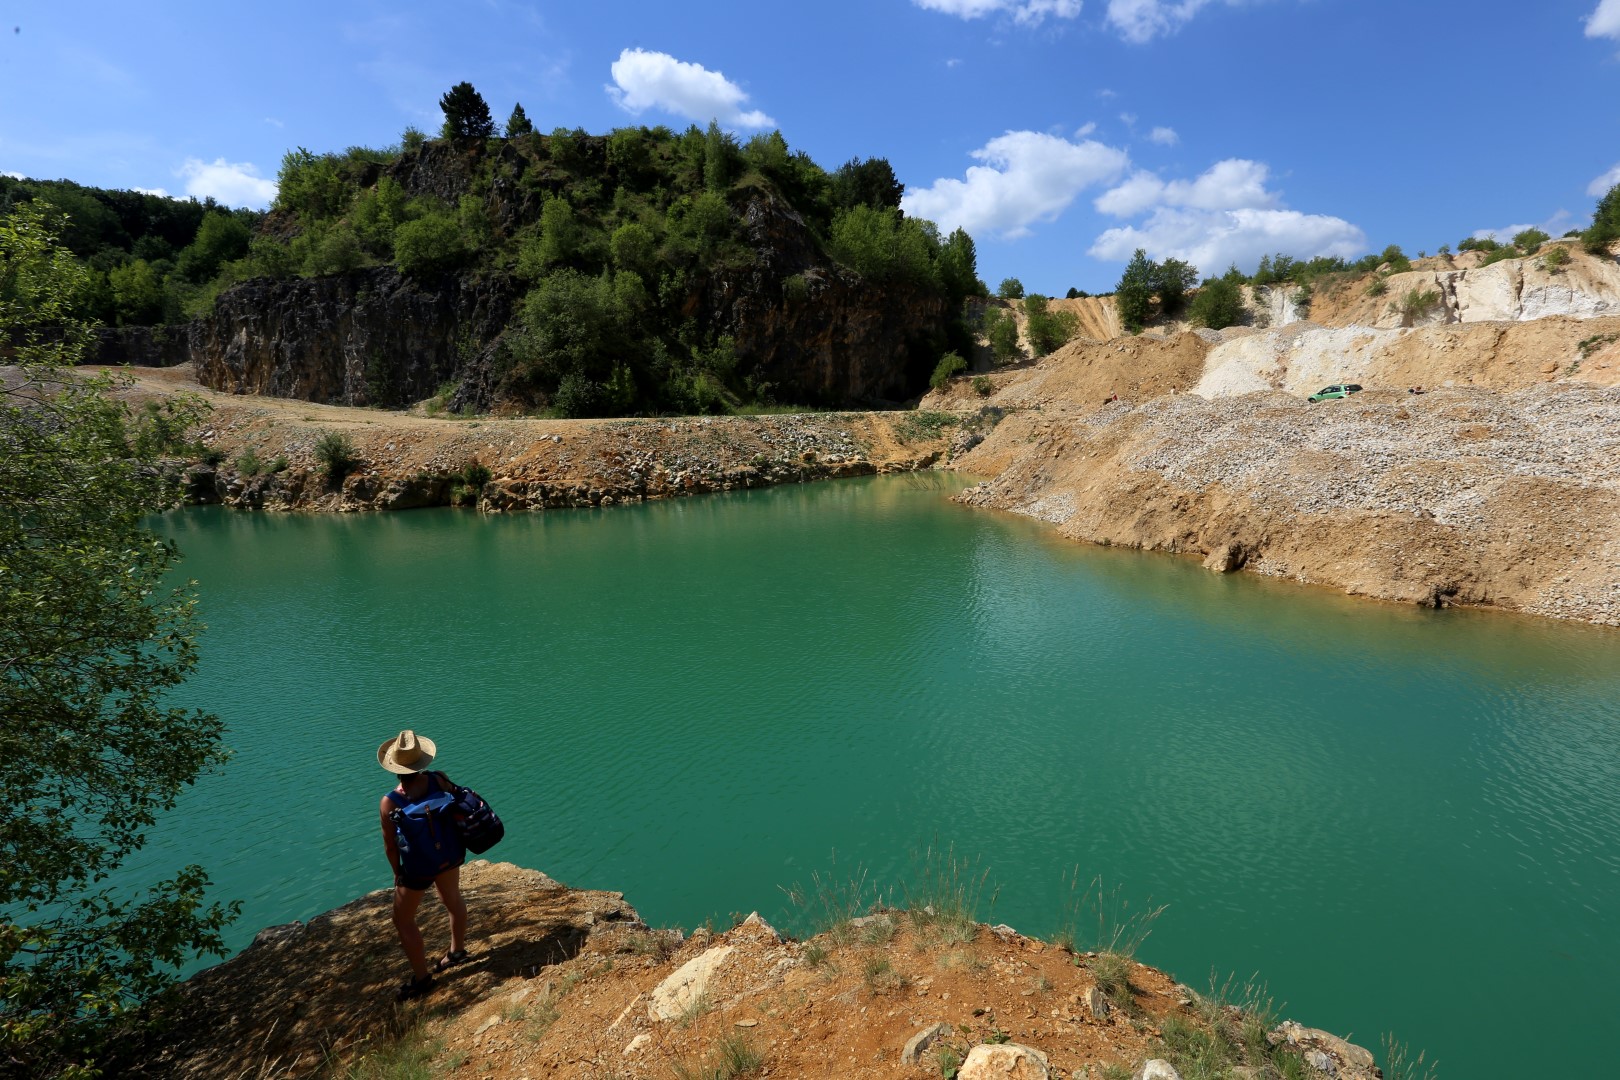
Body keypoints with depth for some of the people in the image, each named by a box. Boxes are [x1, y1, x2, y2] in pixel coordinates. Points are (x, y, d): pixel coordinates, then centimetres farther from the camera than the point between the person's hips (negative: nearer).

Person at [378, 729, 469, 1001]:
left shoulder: (389, 803, -27)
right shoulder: (439, 781, -19)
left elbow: (390, 846, -14)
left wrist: (397, 874, 4)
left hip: (418, 867, -4)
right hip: (450, 854, 4)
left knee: (403, 920, 18)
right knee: (452, 900, 28)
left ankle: (421, 978, 28)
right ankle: (457, 951, 49)